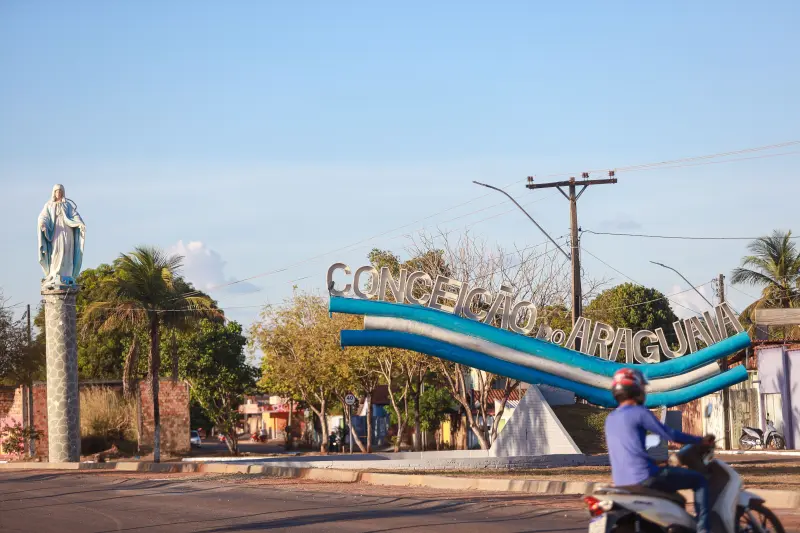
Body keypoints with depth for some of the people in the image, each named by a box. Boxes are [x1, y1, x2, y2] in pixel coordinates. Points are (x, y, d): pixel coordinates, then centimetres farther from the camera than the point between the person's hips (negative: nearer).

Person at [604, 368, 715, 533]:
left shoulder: (610, 419, 17)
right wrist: (701, 440, 2)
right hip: (644, 476, -9)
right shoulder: (639, 412, -8)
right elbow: (669, 434, -10)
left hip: (622, 482, 9)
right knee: (699, 480, 0)